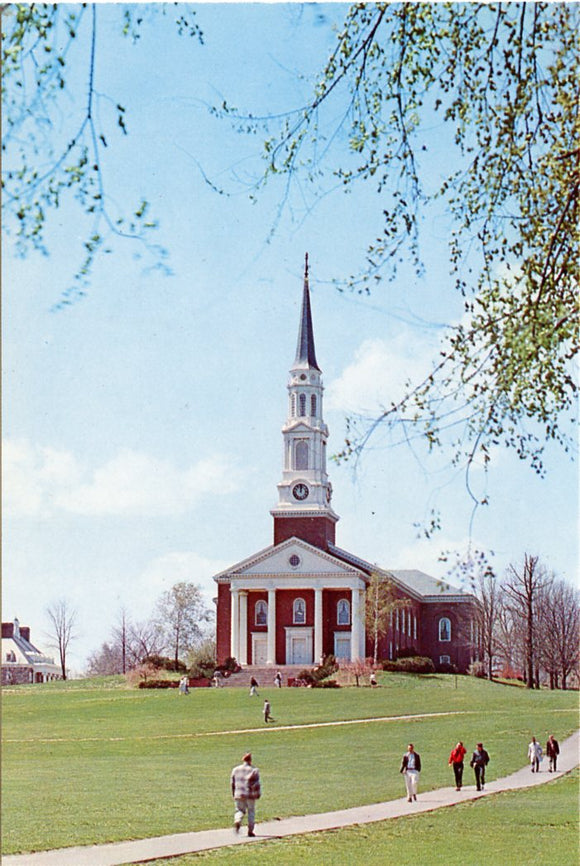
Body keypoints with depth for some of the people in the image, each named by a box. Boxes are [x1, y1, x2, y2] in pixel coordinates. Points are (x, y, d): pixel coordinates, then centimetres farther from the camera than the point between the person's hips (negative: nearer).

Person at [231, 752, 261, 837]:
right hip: (250, 795, -2)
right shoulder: (254, 770, -3)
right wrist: (258, 794, 2)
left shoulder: (235, 769, 8)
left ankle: (237, 821, -17)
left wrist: (234, 795, 19)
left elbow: (233, 783, 11)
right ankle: (250, 831, 8)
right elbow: (257, 784, -6)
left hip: (238, 795, 2)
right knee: (251, 812, 10)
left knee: (239, 810, 13)